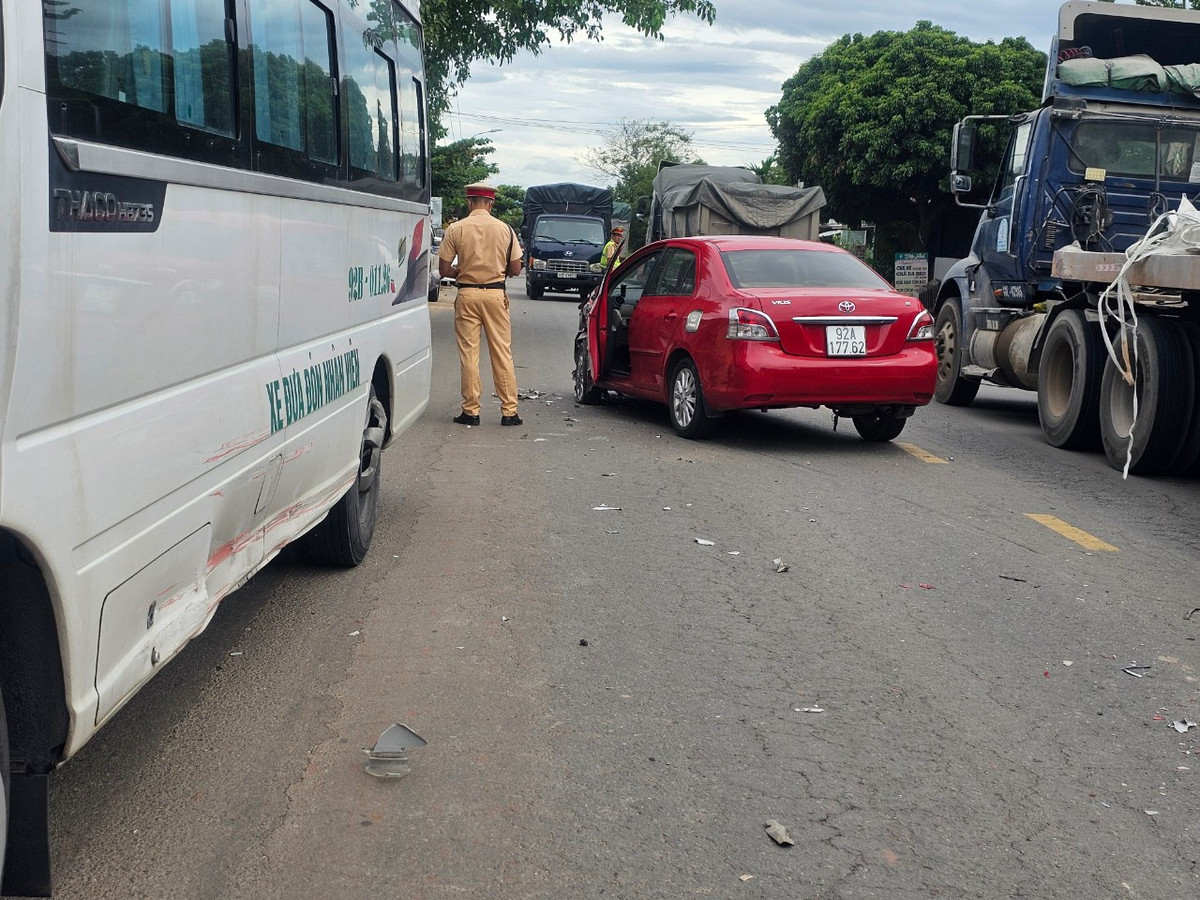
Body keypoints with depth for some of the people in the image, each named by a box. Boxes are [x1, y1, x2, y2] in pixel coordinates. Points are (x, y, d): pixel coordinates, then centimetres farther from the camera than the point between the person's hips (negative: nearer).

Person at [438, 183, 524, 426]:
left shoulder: (455, 229, -3)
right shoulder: (504, 229, 0)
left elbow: (444, 270, -2)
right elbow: (515, 269, 4)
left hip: (467, 295, -1)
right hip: (495, 294, 1)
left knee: (468, 353, 5)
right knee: (502, 353, 5)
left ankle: (471, 411, 6)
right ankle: (509, 411, 6)